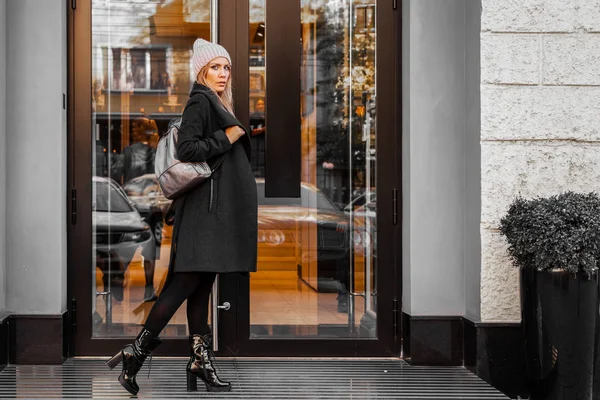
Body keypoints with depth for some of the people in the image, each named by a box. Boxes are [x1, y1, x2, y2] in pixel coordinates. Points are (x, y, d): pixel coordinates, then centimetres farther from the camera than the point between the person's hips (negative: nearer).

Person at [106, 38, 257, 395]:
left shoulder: (218, 104, 20)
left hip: (220, 204, 9)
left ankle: (201, 363, 6)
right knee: (189, 280, -12)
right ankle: (137, 353, -7)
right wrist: (226, 137, -13)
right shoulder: (199, 102, -7)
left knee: (201, 284, 6)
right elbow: (187, 149, -19)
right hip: (205, 202, -9)